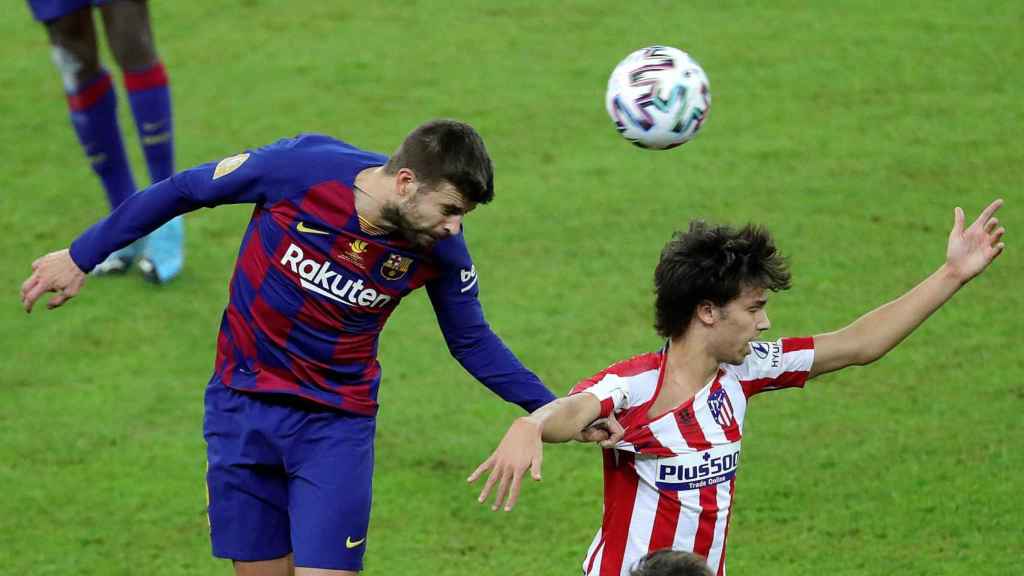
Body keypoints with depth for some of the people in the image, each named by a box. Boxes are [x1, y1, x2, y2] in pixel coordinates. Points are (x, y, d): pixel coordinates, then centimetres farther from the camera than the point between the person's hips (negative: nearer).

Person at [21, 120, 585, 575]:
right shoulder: (302, 167, -22)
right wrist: (82, 256, 1)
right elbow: (185, 190, -7)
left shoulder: (441, 249, -15)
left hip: (337, 422, 0)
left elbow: (471, 341, 4)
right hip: (241, 407, 0)